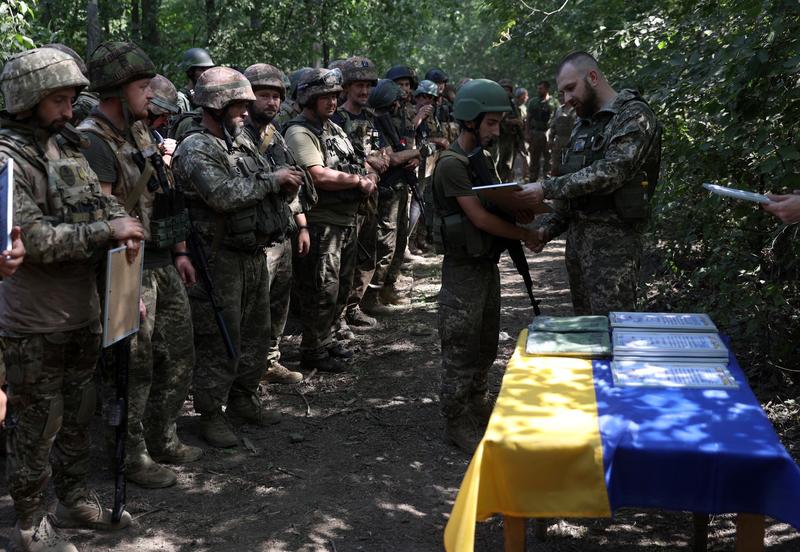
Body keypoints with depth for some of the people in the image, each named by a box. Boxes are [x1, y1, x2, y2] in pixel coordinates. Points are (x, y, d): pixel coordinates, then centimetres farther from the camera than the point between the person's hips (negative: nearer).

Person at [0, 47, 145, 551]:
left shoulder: (68, 146, 7)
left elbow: (103, 200, 11)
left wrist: (123, 228, -11)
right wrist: (105, 232, -22)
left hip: (84, 313, 8)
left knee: (79, 414, 20)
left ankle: (76, 500, 37)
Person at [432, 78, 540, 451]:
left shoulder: (483, 158, 11)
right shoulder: (452, 164, -18)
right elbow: (480, 217, -22)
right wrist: (525, 235, -14)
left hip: (488, 263, 9)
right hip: (463, 268, -9)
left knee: (487, 342, 20)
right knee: (461, 347, 0)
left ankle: (476, 402, 36)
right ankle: (456, 423, 10)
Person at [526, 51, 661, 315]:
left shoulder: (633, 116, -7)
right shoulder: (583, 124, 20)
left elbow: (611, 172, -21)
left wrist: (548, 188, -19)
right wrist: (548, 227, 6)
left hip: (612, 241, -8)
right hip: (576, 238, 8)